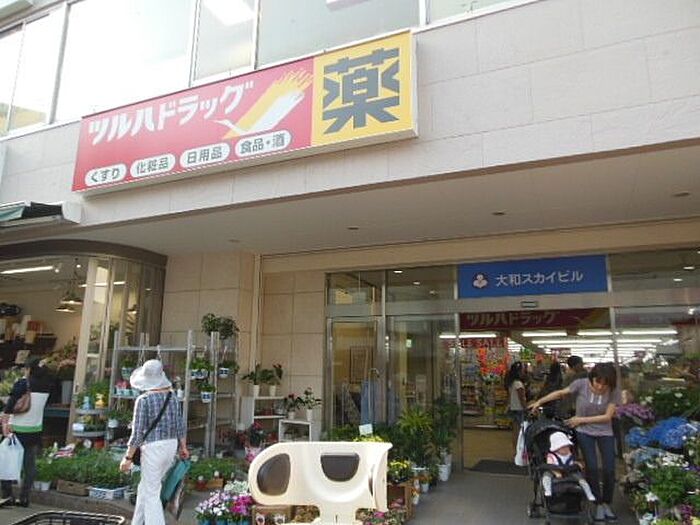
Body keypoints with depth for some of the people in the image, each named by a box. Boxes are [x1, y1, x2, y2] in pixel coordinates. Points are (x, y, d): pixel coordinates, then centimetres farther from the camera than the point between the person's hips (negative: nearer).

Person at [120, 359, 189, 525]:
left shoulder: (143, 400, -16)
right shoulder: (172, 396, 3)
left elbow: (138, 433, -16)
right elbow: (180, 425, 7)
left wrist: (128, 458, -7)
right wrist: (183, 448, 18)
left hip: (153, 449, -7)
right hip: (171, 447, 7)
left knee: (151, 495, 4)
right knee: (145, 488, 24)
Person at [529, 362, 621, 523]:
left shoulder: (613, 392, -18)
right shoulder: (581, 384, -20)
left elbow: (607, 417, -15)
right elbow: (560, 393, -7)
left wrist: (581, 420, -17)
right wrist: (539, 402, -7)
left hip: (605, 433, 1)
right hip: (584, 432, -1)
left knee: (609, 469, -4)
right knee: (592, 467, -11)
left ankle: (607, 504, 20)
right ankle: (598, 504, 9)